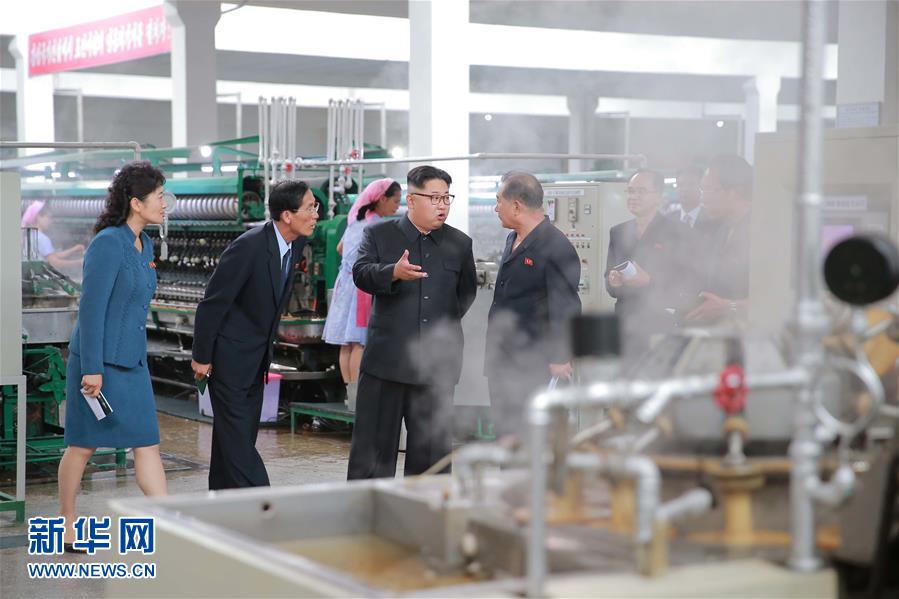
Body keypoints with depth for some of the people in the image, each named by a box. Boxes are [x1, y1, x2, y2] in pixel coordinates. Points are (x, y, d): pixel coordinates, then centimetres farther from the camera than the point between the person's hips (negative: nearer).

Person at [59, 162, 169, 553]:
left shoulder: (144, 244, 9)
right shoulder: (107, 244, -17)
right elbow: (91, 307, -19)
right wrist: (92, 369, -20)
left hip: (131, 360, 8)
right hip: (98, 361, -8)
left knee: (147, 443, 3)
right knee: (84, 445, 6)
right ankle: (66, 524, 21)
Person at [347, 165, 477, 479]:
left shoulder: (460, 244, 11)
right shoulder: (378, 234, 4)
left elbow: (467, 293, 23)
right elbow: (361, 274, -13)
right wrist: (394, 273, -31)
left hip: (437, 366, 2)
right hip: (386, 359, -2)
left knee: (431, 452, 7)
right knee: (373, 446, 2)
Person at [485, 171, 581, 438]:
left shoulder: (556, 248, -15)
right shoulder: (513, 241, 14)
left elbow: (565, 309, -17)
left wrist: (559, 361, -18)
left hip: (533, 369, -9)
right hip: (502, 364, 9)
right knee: (503, 434, 13)